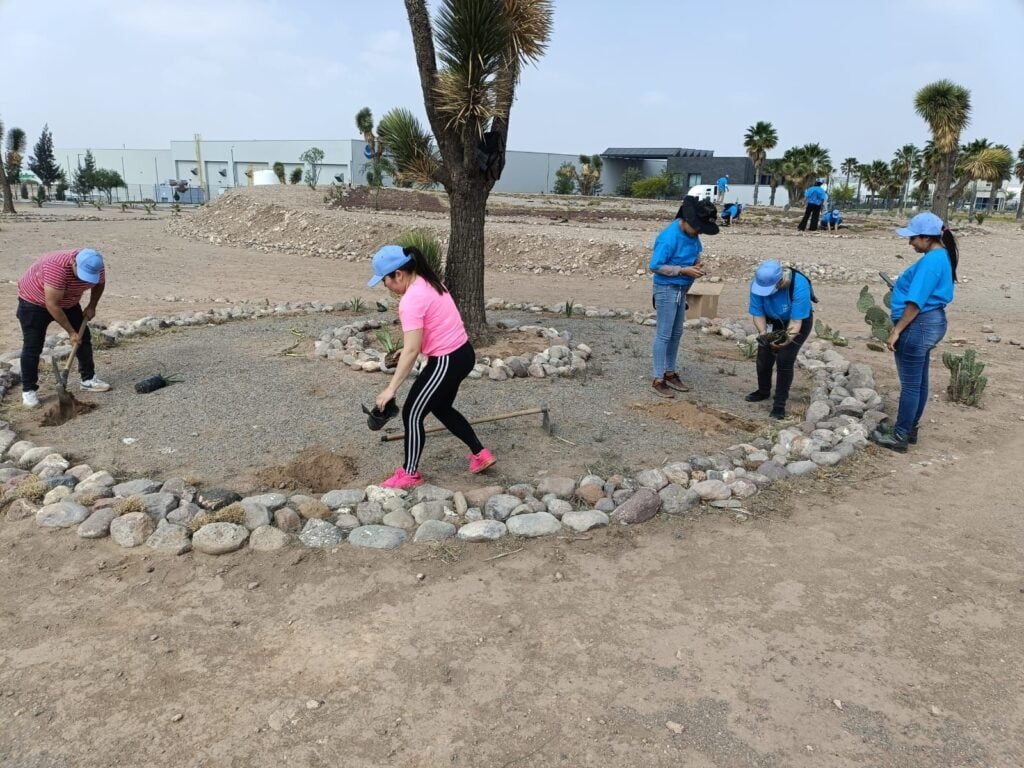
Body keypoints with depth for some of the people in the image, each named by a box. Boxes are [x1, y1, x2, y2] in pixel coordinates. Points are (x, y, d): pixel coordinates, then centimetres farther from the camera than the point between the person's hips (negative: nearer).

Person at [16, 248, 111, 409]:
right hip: (34, 301, -6)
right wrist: (71, 332, -31)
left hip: (68, 303, 6)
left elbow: (99, 284, 5)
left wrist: (92, 306, -5)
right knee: (32, 347, -7)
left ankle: (88, 379, 17)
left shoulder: (96, 267, -22)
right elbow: (52, 305, -36)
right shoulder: (57, 267, -41)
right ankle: (28, 390, 3)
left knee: (84, 338, 4)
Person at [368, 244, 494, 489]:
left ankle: (410, 474, 20)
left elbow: (412, 351, -25)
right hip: (461, 354, 10)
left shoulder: (411, 300, -23)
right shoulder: (428, 283, 6)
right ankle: (480, 454, 33)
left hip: (447, 362, -10)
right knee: (441, 408, 27)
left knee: (412, 414, 5)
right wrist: (407, 349, 17)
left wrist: (391, 389, -21)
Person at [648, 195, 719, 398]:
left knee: (676, 333, 15)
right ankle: (658, 379, 5)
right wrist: (684, 270, -23)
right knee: (664, 334, -3)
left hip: (682, 289, 8)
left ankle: (670, 373, 27)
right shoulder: (670, 237, -24)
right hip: (667, 289, -8)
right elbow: (654, 266, -23)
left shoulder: (691, 233, 0)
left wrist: (697, 265, -5)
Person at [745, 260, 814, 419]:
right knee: (763, 358, 6)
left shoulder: (799, 286, -38)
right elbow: (758, 314, -20)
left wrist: (787, 339, -51)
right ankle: (763, 391, 33)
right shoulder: (758, 284, -28)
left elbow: (796, 320, -36)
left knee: (784, 360, -13)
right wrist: (763, 333, -37)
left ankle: (780, 404, -4)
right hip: (773, 322, 4)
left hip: (798, 323, -4)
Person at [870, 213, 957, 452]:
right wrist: (901, 290, 17)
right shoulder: (942, 257, 11)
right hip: (932, 322, 11)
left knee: (910, 384, -2)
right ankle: (910, 429, 28)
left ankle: (900, 437, 6)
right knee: (919, 382, 17)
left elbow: (916, 302, -24)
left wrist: (896, 331, -21)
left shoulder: (931, 261, -21)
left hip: (919, 324, -11)